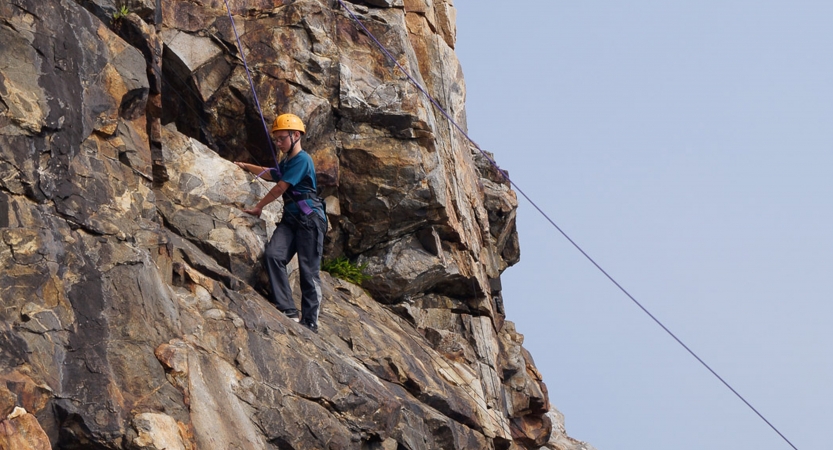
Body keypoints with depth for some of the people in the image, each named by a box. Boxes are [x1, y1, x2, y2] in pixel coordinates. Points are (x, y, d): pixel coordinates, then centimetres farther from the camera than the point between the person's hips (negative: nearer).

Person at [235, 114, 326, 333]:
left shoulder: (302, 160, -9)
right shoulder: (286, 161, 20)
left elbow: (280, 188, -10)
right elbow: (270, 174, 44)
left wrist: (258, 207, 0)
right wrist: (247, 167, 51)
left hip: (310, 218, -8)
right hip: (290, 218, 8)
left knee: (309, 271, -6)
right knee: (273, 254, -17)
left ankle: (310, 322, -2)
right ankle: (288, 310, -20)